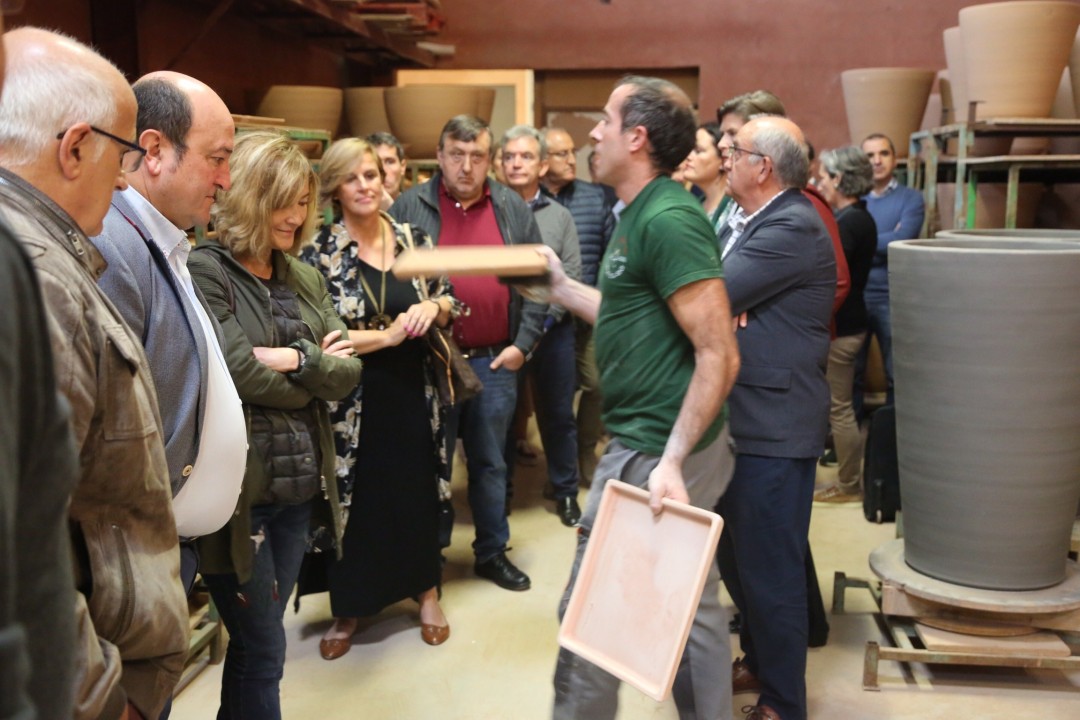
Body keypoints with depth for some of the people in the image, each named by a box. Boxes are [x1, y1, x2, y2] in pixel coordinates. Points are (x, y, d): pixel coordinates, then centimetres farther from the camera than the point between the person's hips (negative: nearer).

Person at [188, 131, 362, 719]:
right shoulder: (205, 273, -11)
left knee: (258, 644, 17)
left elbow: (347, 374, 4)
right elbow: (244, 376, -19)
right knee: (264, 651, 3)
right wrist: (316, 369, -5)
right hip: (238, 490, -6)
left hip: (300, 487, 7)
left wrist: (296, 359, -14)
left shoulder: (305, 278, 10)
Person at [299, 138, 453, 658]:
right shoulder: (320, 255, -6)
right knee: (356, 501, 8)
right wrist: (389, 335, -19)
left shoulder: (414, 240, 4)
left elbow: (448, 303, 12)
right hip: (354, 402, -2)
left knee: (419, 492, 12)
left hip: (414, 392, 3)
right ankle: (347, 609, 26)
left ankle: (426, 590, 33)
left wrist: (433, 308, -11)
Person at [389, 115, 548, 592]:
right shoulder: (410, 207, -1)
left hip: (495, 361, 2)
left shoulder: (514, 209, 5)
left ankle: (492, 551, 28)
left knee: (489, 462, 14)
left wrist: (523, 343, 0)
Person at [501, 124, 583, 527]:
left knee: (558, 415, 9)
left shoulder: (559, 216, 5)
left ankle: (565, 492, 24)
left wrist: (544, 318, -12)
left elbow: (571, 278, 0)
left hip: (552, 331, 1)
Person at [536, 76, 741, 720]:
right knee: (695, 605, 18)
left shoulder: (667, 220, -19)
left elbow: (719, 354, -22)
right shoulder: (642, 213, 12)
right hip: (666, 442, 10)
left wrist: (671, 461, -26)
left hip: (655, 451, -10)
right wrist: (563, 288, 20)